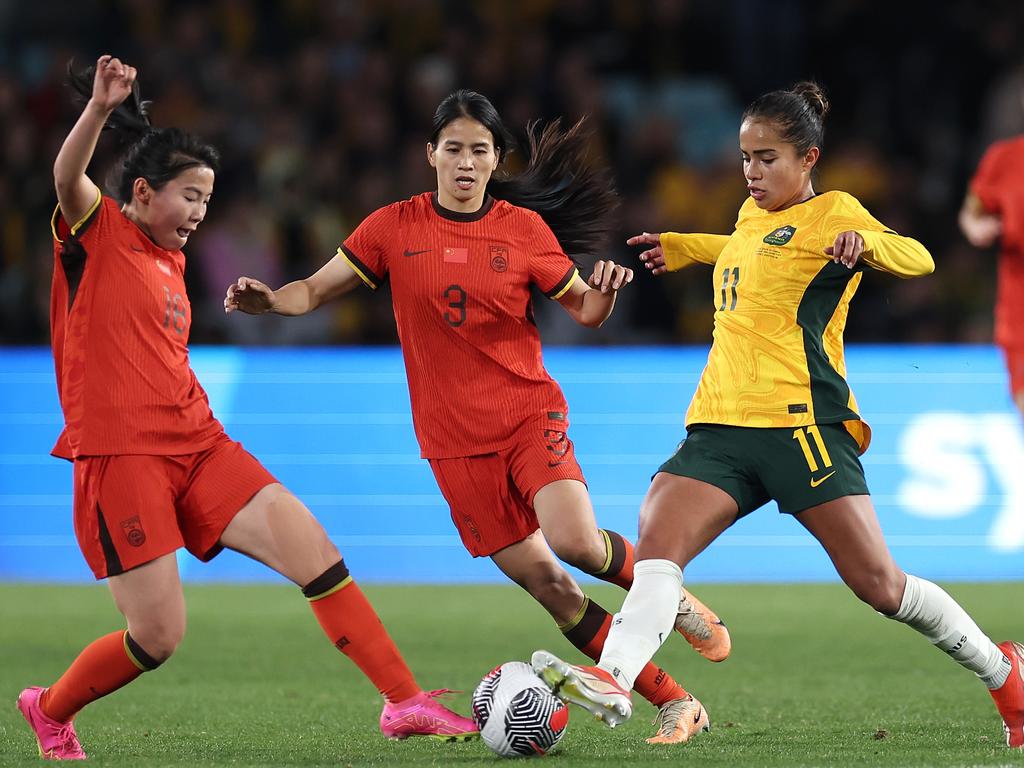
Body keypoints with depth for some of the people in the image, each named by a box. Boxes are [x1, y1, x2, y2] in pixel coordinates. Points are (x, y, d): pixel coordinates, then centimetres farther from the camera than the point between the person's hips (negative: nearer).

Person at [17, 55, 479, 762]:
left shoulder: (170, 262, 19)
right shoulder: (97, 232, -3)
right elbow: (67, 178, -26)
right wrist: (100, 110, -43)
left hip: (196, 446, 7)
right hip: (121, 455, -7)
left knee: (307, 541, -10)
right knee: (159, 634, -9)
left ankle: (404, 702, -9)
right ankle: (51, 710, 20)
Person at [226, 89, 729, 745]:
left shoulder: (525, 228, 0)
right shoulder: (394, 228, 1)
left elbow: (585, 311, 9)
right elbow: (315, 291, 6)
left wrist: (605, 289, -14)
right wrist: (268, 299, -15)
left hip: (531, 413, -1)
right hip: (455, 440, 1)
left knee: (574, 540, -27)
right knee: (545, 583, -4)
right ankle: (675, 702, 3)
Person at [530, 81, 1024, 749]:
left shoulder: (832, 212, -1)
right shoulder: (752, 216, 21)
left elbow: (918, 260, -15)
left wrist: (865, 241, -34)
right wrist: (681, 247, 48)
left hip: (801, 421, -7)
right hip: (722, 424, 7)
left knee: (879, 584, -7)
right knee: (656, 543, -19)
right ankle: (612, 680, -37)